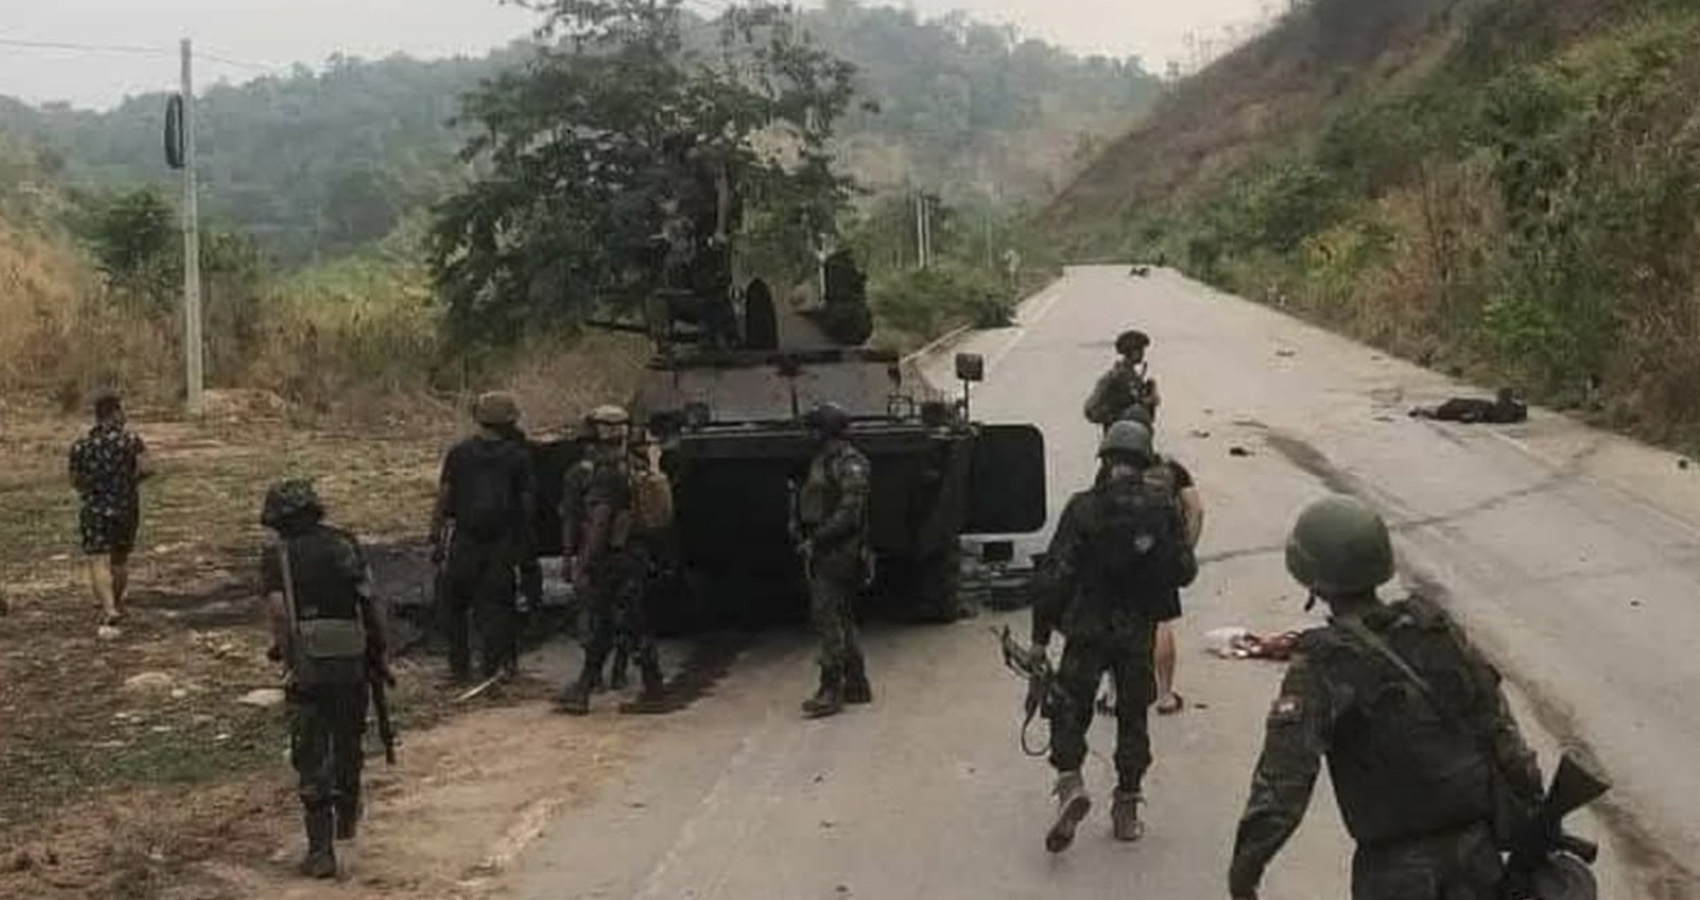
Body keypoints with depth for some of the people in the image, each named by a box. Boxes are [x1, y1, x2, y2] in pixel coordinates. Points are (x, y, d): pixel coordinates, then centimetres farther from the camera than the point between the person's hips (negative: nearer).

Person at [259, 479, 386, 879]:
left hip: (307, 665, -2)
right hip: (351, 661, 2)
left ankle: (321, 850, 2)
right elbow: (369, 603, 2)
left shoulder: (277, 556, 1)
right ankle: (346, 817, 42)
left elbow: (279, 610, -13)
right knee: (347, 742, 23)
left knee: (311, 758, 5)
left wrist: (289, 663, -10)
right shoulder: (345, 545, 8)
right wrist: (377, 651, 9)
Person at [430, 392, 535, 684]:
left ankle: (459, 667, 12)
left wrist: (436, 538, 2)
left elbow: (443, 499, -3)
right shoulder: (518, 457, -2)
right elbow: (527, 502, 0)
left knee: (455, 605, 12)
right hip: (502, 543, 0)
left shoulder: (458, 454, -2)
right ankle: (493, 667, 5)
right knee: (494, 606, 7)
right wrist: (523, 541, 9)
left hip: (464, 542, 0)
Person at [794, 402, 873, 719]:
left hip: (838, 552, -10)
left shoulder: (850, 465, -13)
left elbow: (848, 514, -21)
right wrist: (805, 538, 9)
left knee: (830, 621, -11)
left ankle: (832, 691, -9)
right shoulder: (821, 461, 16)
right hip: (822, 553, 10)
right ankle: (856, 685, 22)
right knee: (841, 621, 14)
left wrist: (816, 539, -21)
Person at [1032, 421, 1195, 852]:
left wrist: (1040, 634, -3)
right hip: (1139, 633, 2)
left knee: (1070, 709, 10)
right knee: (1132, 717, 15)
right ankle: (1126, 808, 19)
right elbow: (1184, 572, 2)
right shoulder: (1162, 509, -5)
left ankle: (1070, 784, -12)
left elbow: (1056, 573, -10)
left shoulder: (1083, 508, -10)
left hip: (1087, 629, -2)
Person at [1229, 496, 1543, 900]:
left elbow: (1282, 779, -22)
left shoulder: (1321, 669, -16)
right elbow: (1501, 731, 4)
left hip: (1396, 867, -4)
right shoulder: (1439, 630, -1)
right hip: (1477, 849, 5)